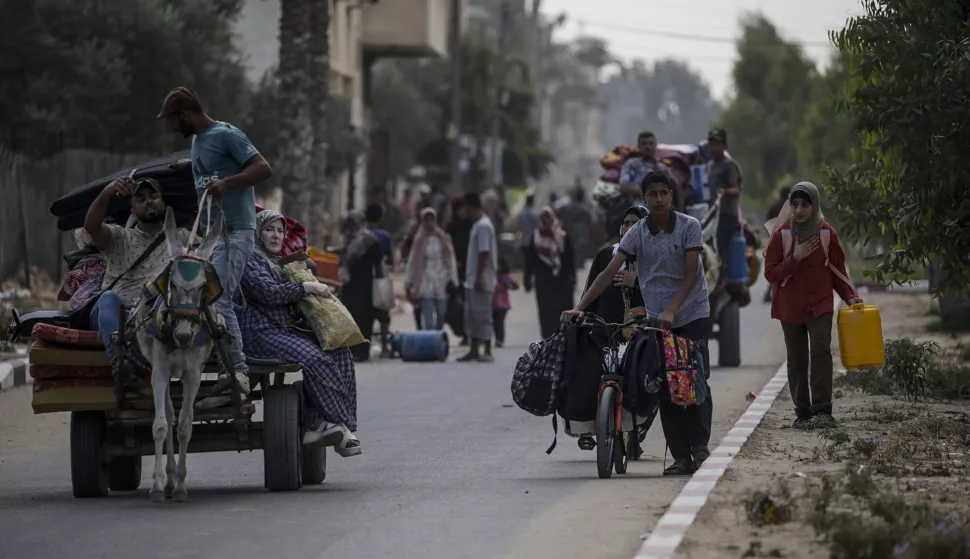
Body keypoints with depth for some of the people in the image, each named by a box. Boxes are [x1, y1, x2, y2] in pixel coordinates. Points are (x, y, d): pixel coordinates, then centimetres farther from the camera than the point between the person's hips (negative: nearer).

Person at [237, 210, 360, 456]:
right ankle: (340, 423, -20)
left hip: (288, 328, 9)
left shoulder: (282, 261, 27)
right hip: (261, 332, -9)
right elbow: (267, 291, -16)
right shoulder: (251, 258, -1)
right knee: (314, 359, -30)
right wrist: (306, 287, -12)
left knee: (340, 353, -14)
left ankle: (316, 425, -23)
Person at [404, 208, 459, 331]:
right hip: (426, 284, -2)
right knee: (428, 320, -8)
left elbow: (451, 261, 6)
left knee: (441, 317, 7)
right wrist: (408, 283, 2)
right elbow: (412, 262, 3)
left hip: (441, 283, 2)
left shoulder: (444, 239, 4)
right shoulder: (419, 241, 1)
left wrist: (452, 280, -1)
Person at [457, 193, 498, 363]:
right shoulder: (478, 224, 16)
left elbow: (483, 253, -20)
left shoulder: (483, 226, -15)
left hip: (480, 280, -10)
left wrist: (479, 277, -22)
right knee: (472, 315, 12)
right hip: (473, 280, 10)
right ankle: (474, 350, 16)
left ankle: (487, 351, -3)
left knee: (482, 315, -6)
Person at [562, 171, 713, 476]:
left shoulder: (689, 226, -5)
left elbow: (691, 274, -9)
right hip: (657, 321, 3)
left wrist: (671, 310, -20)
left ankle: (700, 446, -5)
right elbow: (609, 273, -5)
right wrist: (580, 307, -14)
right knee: (665, 390, -1)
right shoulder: (637, 233, 0)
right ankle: (681, 456, 2)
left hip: (692, 315, -3)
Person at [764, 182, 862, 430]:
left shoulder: (827, 233, 1)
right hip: (790, 306, 1)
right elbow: (771, 274, -3)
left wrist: (850, 296, -2)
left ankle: (822, 411, -24)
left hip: (820, 304, -1)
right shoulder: (781, 235, -2)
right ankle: (803, 414, 12)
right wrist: (795, 258, -16)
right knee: (797, 360, 4)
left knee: (821, 350, -19)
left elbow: (837, 270, 11)